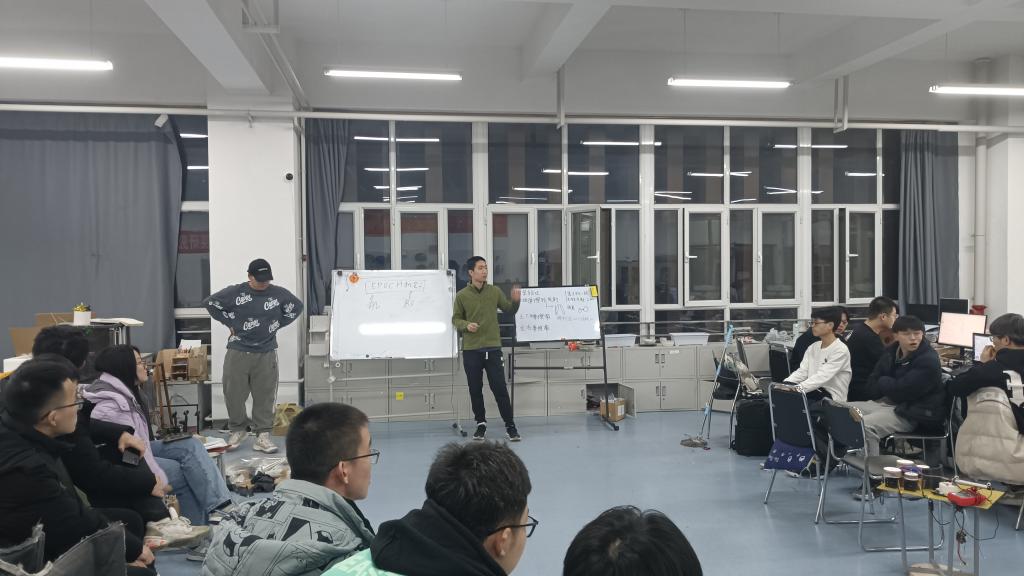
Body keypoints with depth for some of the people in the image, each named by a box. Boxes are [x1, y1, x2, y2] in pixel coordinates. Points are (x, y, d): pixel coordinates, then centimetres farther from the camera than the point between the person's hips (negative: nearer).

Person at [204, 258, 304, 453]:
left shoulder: (278, 294, 0)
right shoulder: (235, 292, -3)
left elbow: (296, 307, 13)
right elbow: (210, 303, 7)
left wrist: (277, 324, 5)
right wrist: (230, 323, 2)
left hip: (266, 354, 0)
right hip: (238, 352, 0)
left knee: (264, 396, 2)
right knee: (233, 393, 5)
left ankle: (262, 436, 11)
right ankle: (238, 429, 26)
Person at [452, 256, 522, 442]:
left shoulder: (495, 291, 3)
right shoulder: (462, 295, -1)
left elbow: (509, 311, 11)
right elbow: (455, 319, 5)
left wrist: (515, 300, -9)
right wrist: (466, 325, -16)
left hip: (493, 348, 0)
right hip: (471, 350, 0)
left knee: (500, 388, 0)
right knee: (475, 390, 8)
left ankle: (510, 425, 8)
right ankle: (481, 424, 23)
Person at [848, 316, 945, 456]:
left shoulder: (928, 361, -14)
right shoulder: (891, 352, 10)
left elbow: (900, 392, -19)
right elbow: (870, 388, 9)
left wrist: (883, 382, -1)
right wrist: (889, 384, -10)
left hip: (910, 414, -8)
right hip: (883, 403, 8)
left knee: (865, 426, -31)